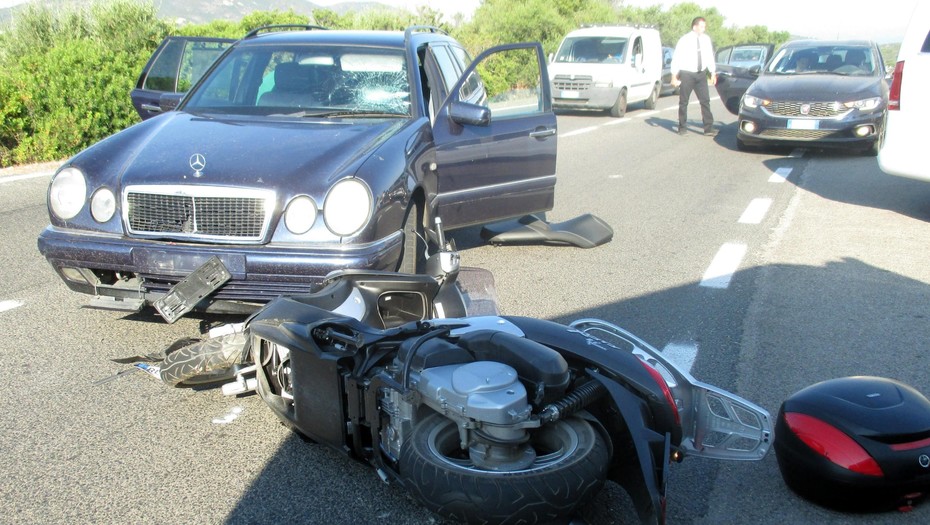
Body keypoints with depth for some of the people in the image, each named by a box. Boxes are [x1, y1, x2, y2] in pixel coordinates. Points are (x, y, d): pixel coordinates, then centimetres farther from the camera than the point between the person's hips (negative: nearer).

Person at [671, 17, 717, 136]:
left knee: (705, 101, -2)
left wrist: (713, 73, 11)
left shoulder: (706, 39, 2)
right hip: (686, 74, -3)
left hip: (701, 74, 3)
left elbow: (710, 56, 11)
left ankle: (708, 128, -1)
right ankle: (682, 128, 18)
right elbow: (676, 58, -6)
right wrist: (674, 76, -6)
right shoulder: (684, 40, -10)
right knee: (683, 102, 6)